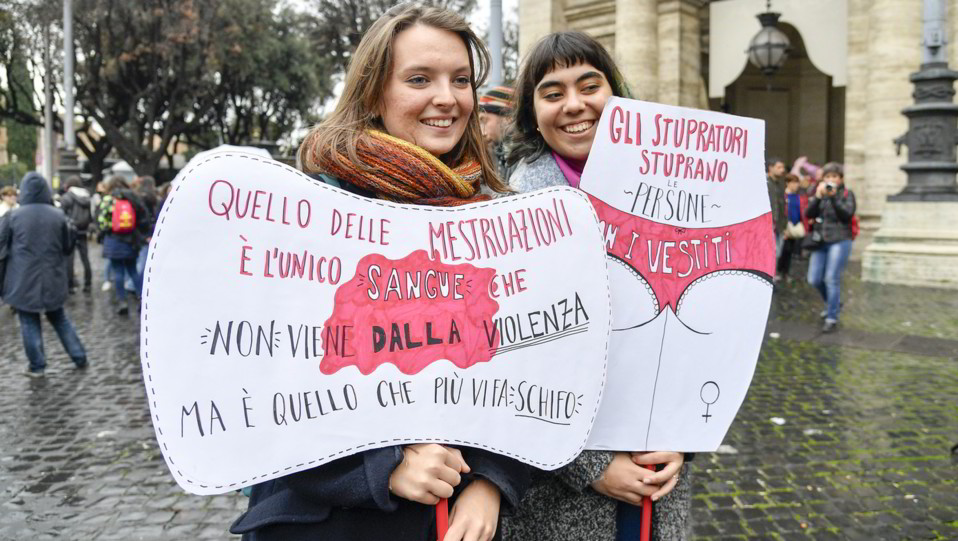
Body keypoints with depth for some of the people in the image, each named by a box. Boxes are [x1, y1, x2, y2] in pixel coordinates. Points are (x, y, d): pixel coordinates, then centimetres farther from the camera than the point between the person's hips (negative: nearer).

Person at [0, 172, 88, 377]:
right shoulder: (58, 215, -3)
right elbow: (67, 247, 7)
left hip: (23, 281, -3)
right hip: (52, 280, 3)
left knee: (29, 322, 8)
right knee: (59, 319, 17)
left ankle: (37, 365, 10)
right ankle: (80, 358, 18)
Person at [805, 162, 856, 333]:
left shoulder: (847, 194, 1)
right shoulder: (819, 193, 11)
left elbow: (847, 214, -14)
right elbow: (808, 214, -2)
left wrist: (833, 197, -20)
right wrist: (818, 197, -15)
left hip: (839, 241, -5)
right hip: (820, 241, 5)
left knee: (832, 279, -9)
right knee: (814, 279, 5)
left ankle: (832, 318, -1)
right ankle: (833, 302, 33)